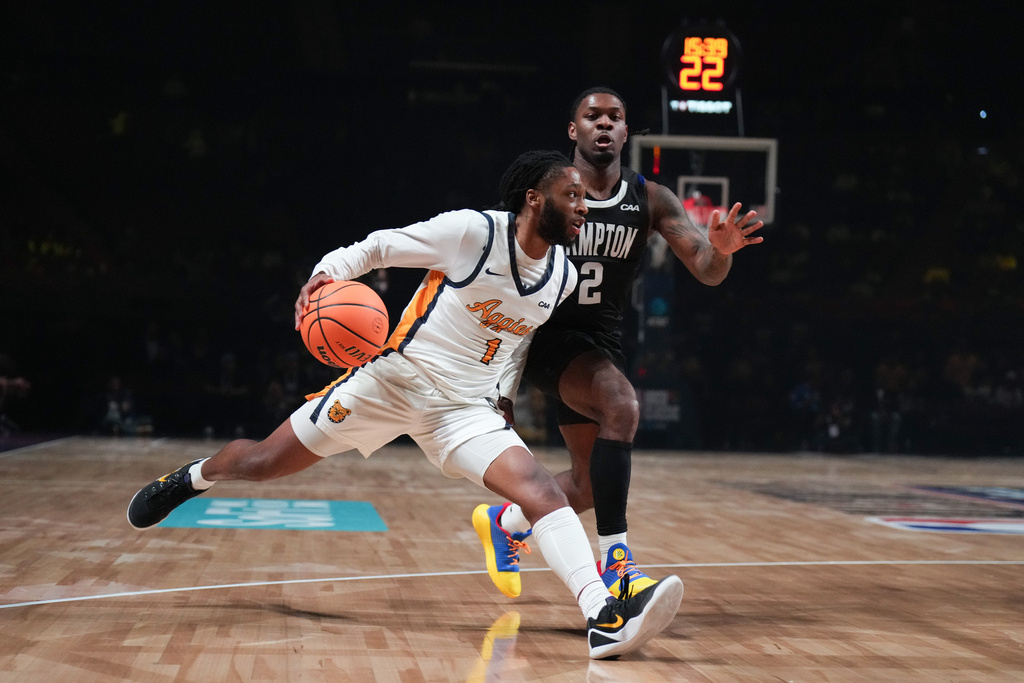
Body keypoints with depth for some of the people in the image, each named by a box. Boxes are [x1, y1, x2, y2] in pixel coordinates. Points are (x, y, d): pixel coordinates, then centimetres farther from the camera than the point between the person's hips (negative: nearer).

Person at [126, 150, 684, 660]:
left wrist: (503, 394, 20)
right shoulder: (472, 230, -14)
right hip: (396, 379, -3)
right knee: (261, 463, 7)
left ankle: (603, 618, -37)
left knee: (542, 490, -22)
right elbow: (379, 246, -6)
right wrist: (328, 271, -23)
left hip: (466, 408, 4)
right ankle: (195, 476, 43)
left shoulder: (563, 275, 4)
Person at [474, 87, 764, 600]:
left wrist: (720, 250, -34)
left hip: (601, 339, 6)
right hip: (546, 332, -5)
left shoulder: (651, 201, -1)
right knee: (621, 404, -33)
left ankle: (505, 520, 42)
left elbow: (707, 273, -8)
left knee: (590, 484, 12)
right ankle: (614, 561, -30)